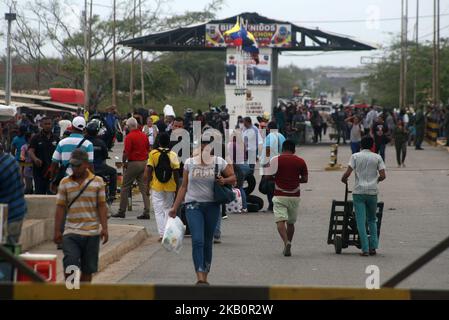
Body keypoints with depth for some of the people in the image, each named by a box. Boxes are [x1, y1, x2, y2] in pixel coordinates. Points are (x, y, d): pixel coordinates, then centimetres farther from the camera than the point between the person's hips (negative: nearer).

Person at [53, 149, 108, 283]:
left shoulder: (97, 181, 4)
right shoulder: (65, 183, 5)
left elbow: (102, 206, 4)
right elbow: (60, 208, 6)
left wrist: (104, 228, -4)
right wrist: (57, 231, 2)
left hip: (92, 232, 0)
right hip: (71, 232, 0)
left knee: (88, 269, 5)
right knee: (70, 265, -14)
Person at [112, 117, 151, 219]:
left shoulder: (129, 136, -12)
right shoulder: (144, 135, 7)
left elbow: (126, 152, -16)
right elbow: (148, 149, 13)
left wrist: (124, 163, -1)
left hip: (133, 163, -6)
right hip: (144, 163, 6)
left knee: (125, 188, 5)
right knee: (144, 188, 6)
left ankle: (122, 211, 8)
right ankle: (146, 212, 0)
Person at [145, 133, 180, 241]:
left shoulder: (153, 154, -7)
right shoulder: (173, 155, -5)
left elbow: (149, 170, -8)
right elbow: (176, 172, -5)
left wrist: (147, 184, 2)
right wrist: (177, 187, 5)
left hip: (156, 186, -1)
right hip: (170, 187, 1)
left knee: (159, 210, 3)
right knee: (168, 208, 17)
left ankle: (162, 233, -6)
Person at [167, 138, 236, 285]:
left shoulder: (219, 162, 0)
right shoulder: (189, 163, 2)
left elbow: (233, 178, 11)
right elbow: (184, 187, 7)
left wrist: (224, 181, -12)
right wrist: (175, 207, 5)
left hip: (212, 206, 1)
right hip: (193, 205, -1)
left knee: (208, 241, 9)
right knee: (197, 240, -15)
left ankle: (205, 276, 21)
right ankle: (200, 278, -21)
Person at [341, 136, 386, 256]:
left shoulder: (355, 156, 0)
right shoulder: (377, 157, 4)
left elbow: (348, 173, -10)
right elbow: (382, 176, -2)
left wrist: (344, 179, 12)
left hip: (359, 192, -2)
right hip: (372, 192, 2)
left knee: (361, 221, -1)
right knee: (372, 220, 17)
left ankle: (365, 249, -6)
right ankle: (373, 247, 10)